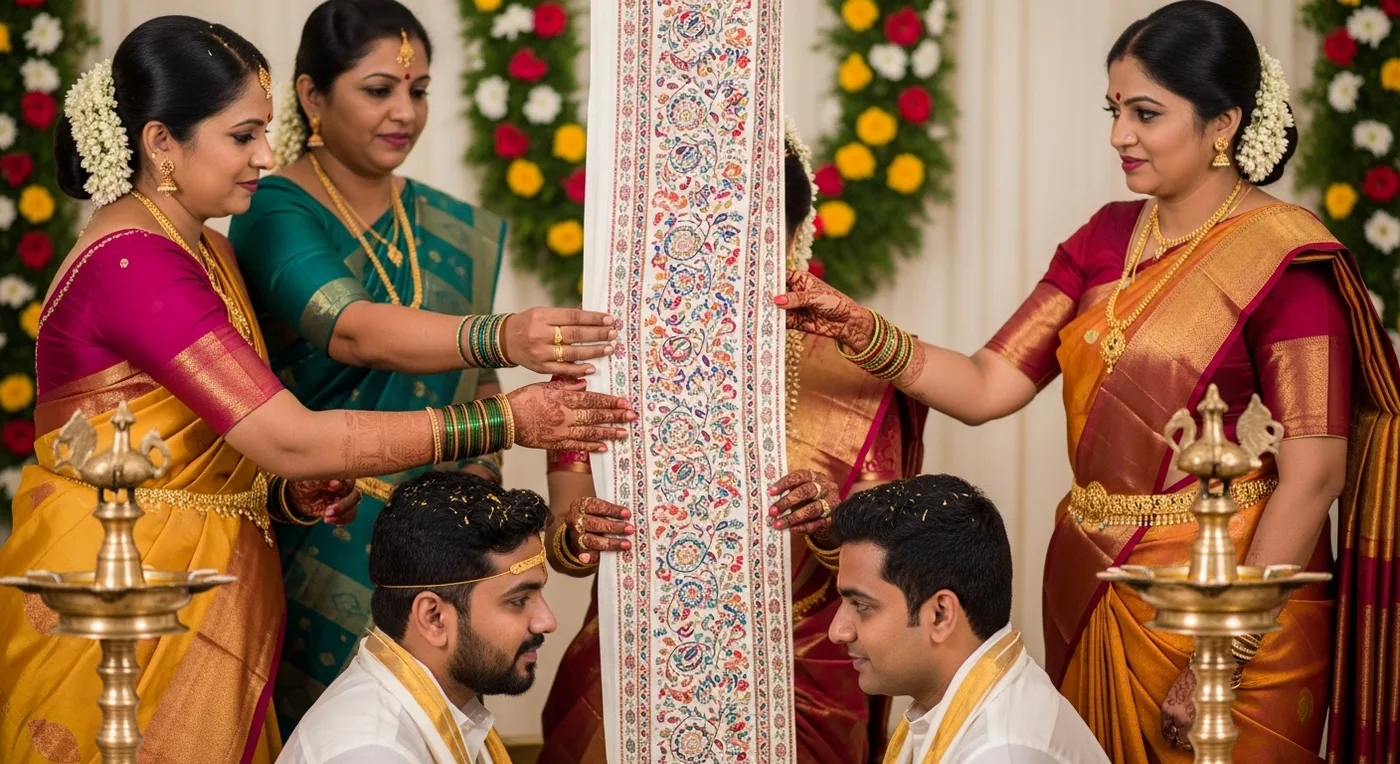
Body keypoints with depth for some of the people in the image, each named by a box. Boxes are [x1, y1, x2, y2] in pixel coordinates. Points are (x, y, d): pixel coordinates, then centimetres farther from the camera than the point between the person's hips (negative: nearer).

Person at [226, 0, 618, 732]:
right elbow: (356, 332, -30)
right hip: (313, 543, -5)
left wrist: (482, 470, -5)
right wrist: (501, 335, -46)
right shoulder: (275, 217, -12)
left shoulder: (451, 230, 7)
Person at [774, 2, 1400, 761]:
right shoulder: (1110, 237, 7)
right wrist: (858, 329, -14)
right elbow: (986, 388, 2)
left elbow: (1313, 474, -17)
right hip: (1089, 586, 6)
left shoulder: (1286, 261, -13)